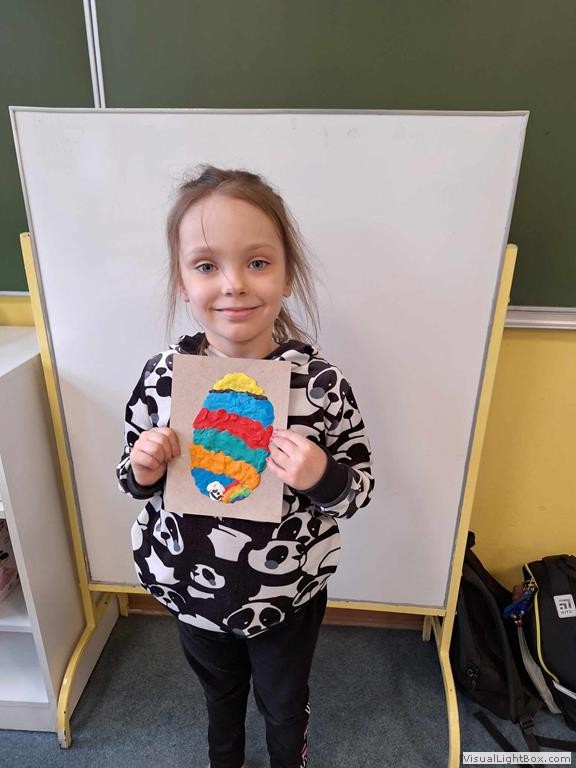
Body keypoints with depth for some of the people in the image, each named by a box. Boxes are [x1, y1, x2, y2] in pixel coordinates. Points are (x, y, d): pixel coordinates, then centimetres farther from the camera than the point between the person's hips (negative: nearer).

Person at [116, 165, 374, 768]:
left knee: (283, 702, 29)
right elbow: (134, 482, -2)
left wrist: (322, 477, -32)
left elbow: (359, 487, -12)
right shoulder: (162, 375, -17)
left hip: (288, 594, -2)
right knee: (219, 690, 33)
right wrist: (142, 471, -24)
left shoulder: (321, 382, -24)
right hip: (190, 587, 3)